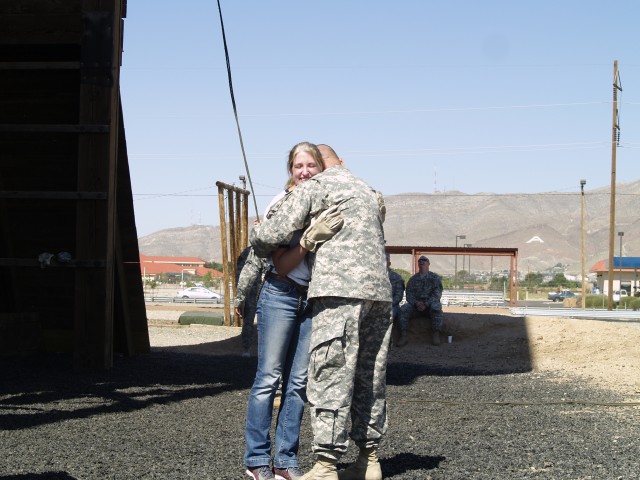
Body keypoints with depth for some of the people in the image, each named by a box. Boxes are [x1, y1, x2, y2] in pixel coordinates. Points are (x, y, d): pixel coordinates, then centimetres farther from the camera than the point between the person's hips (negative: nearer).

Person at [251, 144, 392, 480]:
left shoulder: (315, 187, 4)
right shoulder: (368, 192, 26)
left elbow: (275, 232, -2)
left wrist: (257, 243, 21)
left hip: (341, 289, -7)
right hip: (379, 290, 7)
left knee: (330, 377, -9)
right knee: (369, 378, 11)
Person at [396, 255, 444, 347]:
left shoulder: (435, 278, 8)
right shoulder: (413, 279, 17)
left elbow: (437, 294, -4)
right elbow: (409, 295, 7)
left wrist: (426, 304, -19)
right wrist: (416, 303, -16)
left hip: (430, 305, -2)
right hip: (415, 305, 2)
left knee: (436, 307, -37)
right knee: (403, 309, -28)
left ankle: (436, 334, -35)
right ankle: (404, 335, -32)